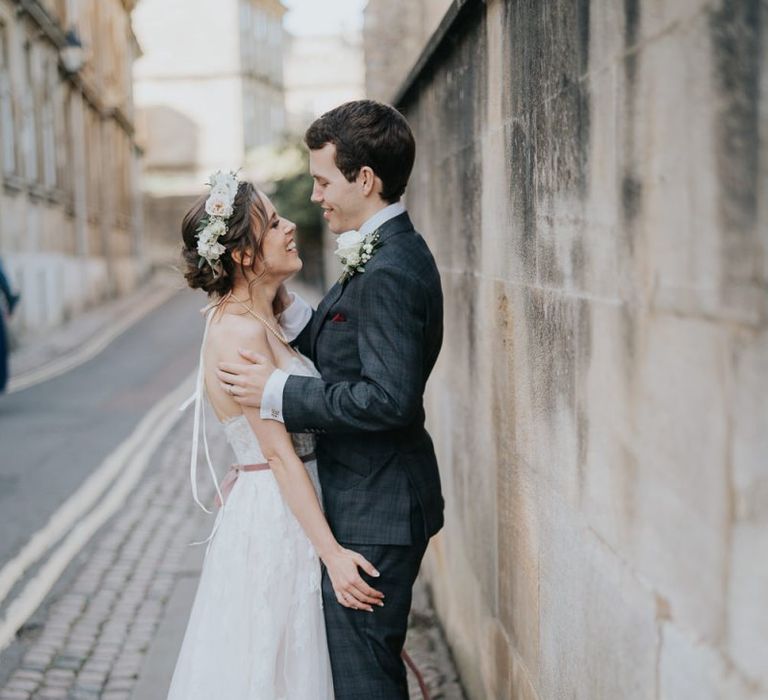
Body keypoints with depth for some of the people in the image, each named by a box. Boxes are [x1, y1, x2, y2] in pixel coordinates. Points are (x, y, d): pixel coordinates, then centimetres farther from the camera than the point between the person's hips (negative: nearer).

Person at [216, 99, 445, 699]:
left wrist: (278, 393, -21)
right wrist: (287, 306, 1)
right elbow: (348, 354, 12)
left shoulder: (390, 271, -22)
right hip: (377, 499, 11)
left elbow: (389, 397, -28)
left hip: (374, 514, -11)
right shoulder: (390, 254, 10)